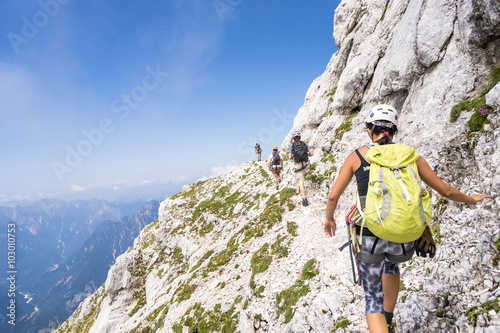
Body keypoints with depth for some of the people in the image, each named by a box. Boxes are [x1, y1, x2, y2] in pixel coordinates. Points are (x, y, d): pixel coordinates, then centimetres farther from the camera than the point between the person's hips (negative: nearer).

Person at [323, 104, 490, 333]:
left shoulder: (357, 156, 0)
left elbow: (333, 196, 3)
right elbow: (446, 191, 12)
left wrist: (329, 219, 22)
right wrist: (471, 200, 33)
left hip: (370, 238, -3)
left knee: (373, 301, 15)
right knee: (390, 262, 39)